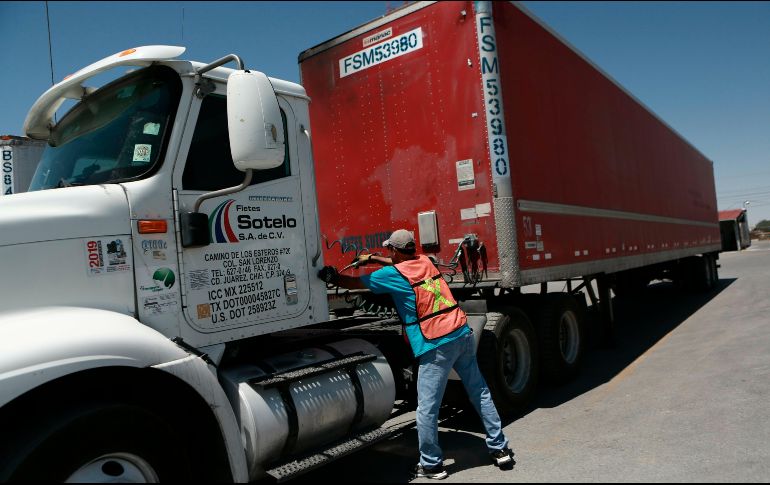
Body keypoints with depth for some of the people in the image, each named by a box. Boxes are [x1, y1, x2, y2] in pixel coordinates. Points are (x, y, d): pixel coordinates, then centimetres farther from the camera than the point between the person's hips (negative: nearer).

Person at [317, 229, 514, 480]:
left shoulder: (393, 274, -4)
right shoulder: (425, 261, 15)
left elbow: (355, 283, 6)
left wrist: (333, 278, 23)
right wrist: (371, 258, 40)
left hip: (437, 346, -7)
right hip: (463, 334, 8)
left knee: (427, 409, 5)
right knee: (481, 395, 16)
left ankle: (431, 465, 15)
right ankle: (500, 449, 26)